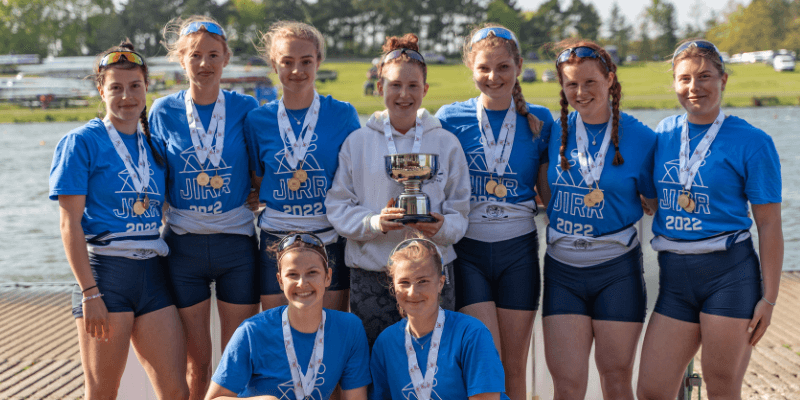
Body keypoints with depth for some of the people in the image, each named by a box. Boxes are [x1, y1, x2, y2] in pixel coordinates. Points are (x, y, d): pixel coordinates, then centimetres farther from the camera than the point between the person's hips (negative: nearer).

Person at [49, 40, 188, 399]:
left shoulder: (154, 144, 14)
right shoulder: (82, 142, -2)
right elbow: (70, 225, -7)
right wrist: (90, 293, -14)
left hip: (151, 274, 5)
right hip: (104, 269, -5)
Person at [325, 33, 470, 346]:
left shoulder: (446, 144, 8)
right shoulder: (357, 142, 7)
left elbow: (459, 212, 7)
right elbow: (337, 207, 3)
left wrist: (441, 228, -14)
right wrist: (374, 223, -15)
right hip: (371, 275, 0)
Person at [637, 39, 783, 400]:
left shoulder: (752, 142, -4)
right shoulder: (664, 133, 9)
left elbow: (769, 225, -4)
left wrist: (769, 298, -8)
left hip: (729, 274, -4)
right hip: (674, 278, 4)